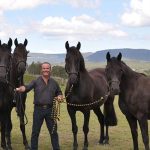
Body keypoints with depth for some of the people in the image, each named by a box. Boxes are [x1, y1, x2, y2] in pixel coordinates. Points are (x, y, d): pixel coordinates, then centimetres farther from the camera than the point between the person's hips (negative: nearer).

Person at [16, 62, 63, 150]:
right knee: (35, 132, 5)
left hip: (50, 109, 2)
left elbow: (60, 93, 20)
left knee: (53, 131, 9)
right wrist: (19, 89, -37)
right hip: (38, 109, -2)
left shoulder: (54, 83, 9)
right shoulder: (36, 81, 0)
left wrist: (59, 97, -3)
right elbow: (27, 87, -16)